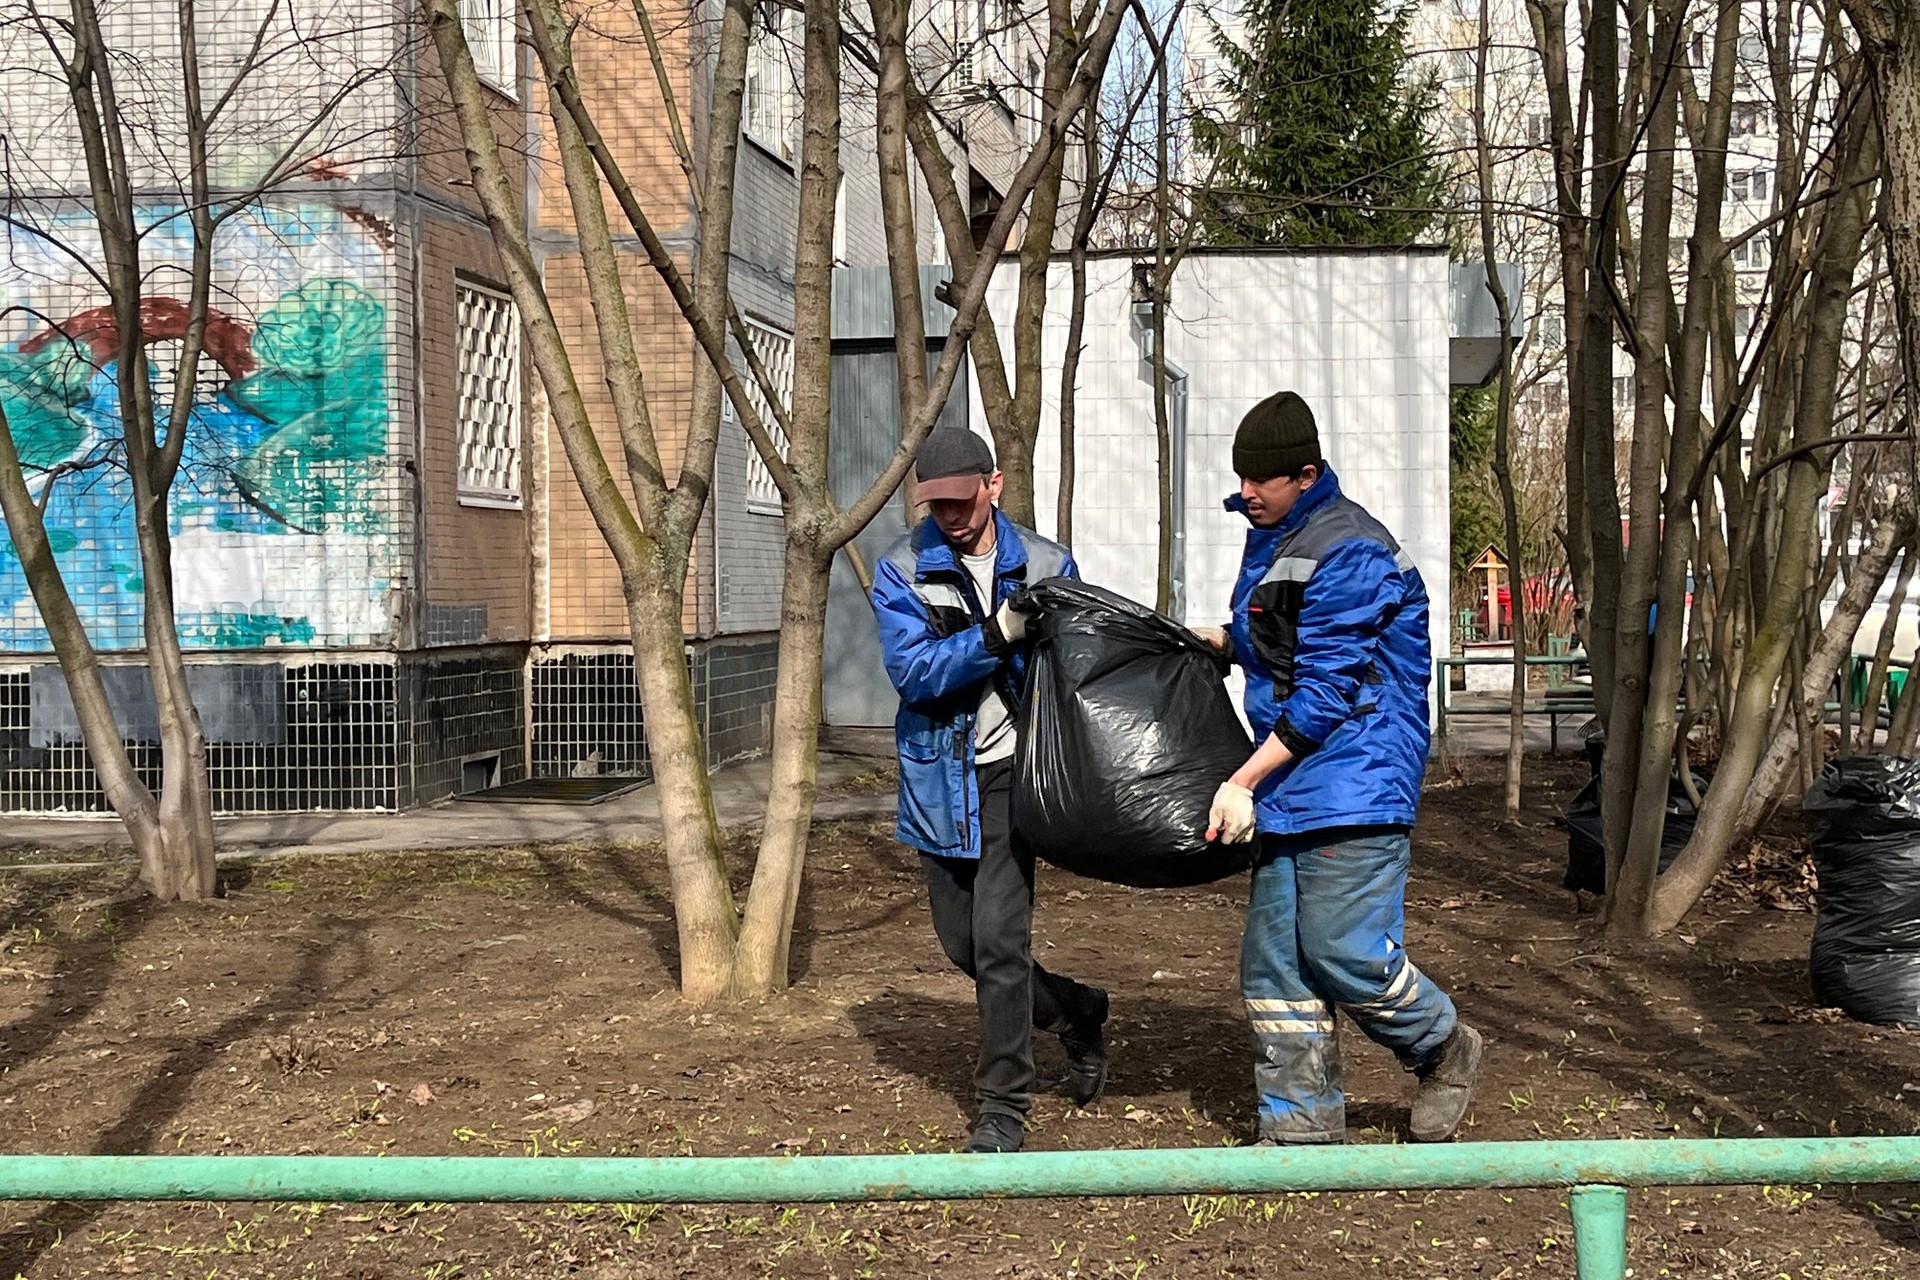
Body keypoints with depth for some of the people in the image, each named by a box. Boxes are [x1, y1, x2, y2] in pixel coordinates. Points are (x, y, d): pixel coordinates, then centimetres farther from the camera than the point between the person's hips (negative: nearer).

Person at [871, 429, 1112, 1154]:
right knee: (961, 944, 12)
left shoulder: (1045, 565, -1)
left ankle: (1004, 1109, 2)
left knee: (999, 939, -11)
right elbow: (912, 671, -15)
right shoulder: (902, 571, -4)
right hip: (939, 776, 2)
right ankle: (1075, 1013, 37)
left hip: (1012, 771, -2)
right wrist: (998, 635, -26)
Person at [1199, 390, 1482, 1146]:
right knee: (1274, 963, 7)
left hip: (1353, 781, -9)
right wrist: (1218, 638, 15)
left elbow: (1325, 693, -18)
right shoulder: (1273, 540, 15)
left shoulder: (1346, 551, -15)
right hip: (1288, 789, 9)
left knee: (1345, 954, -9)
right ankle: (1301, 1129, 16)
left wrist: (1242, 783, -17)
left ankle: (1446, 1054, 19)